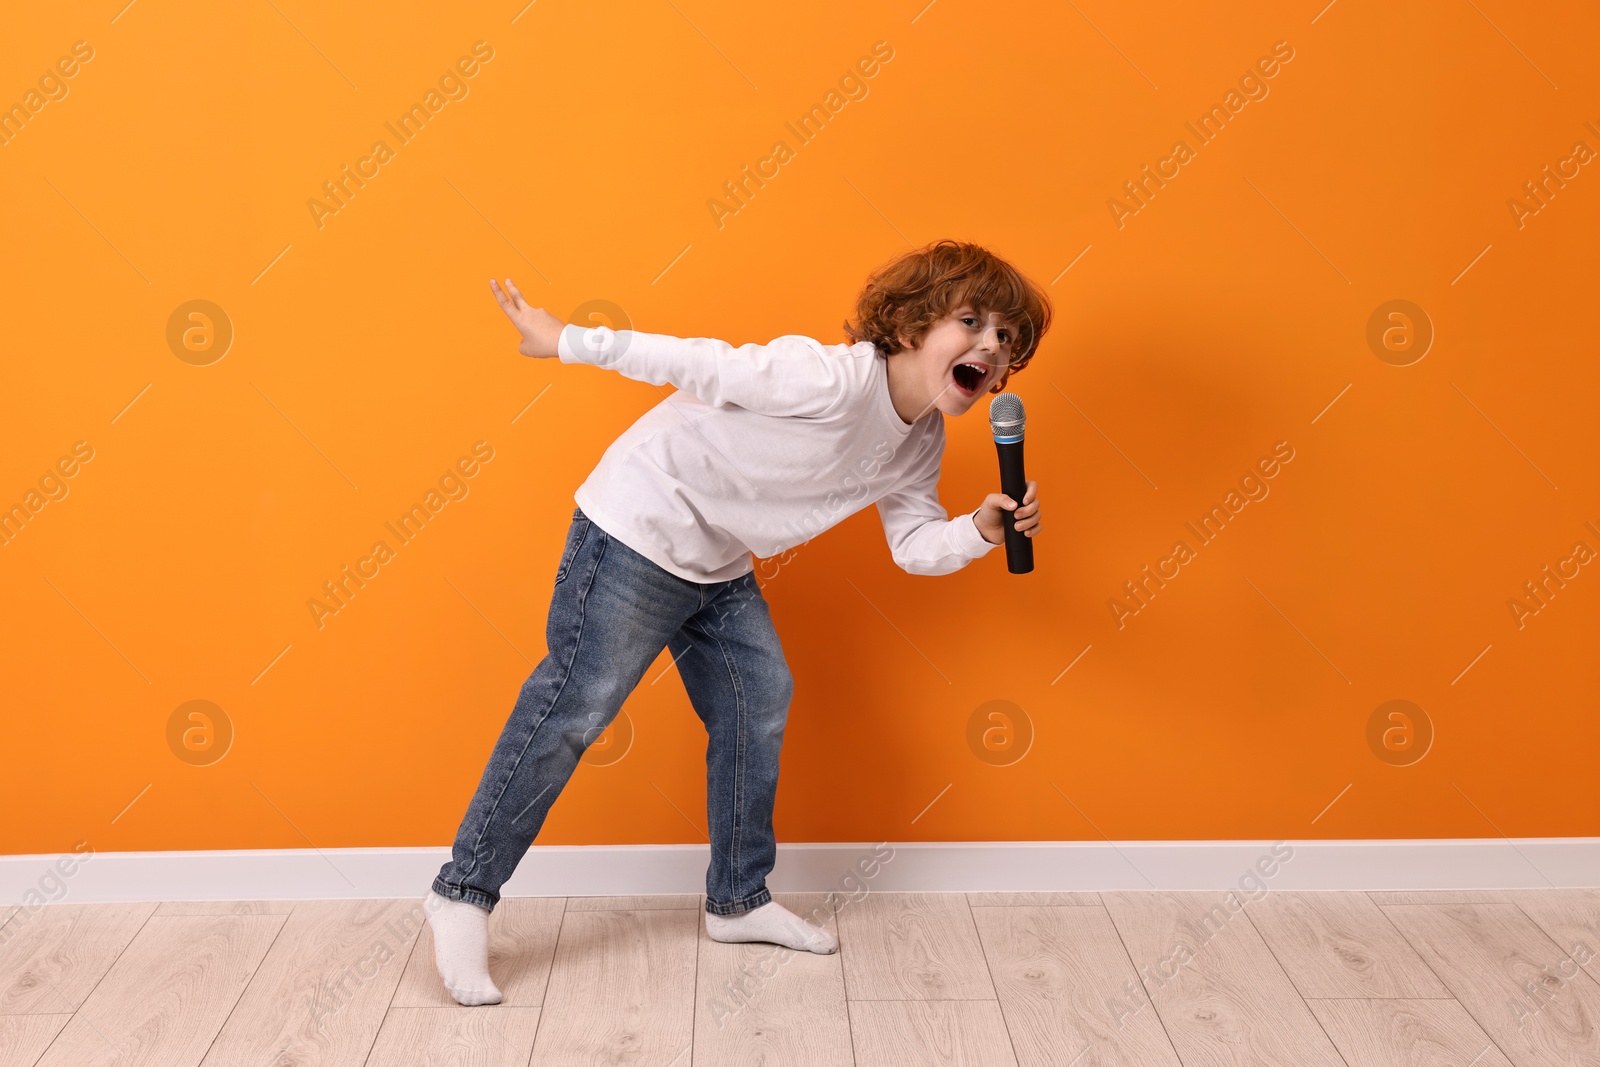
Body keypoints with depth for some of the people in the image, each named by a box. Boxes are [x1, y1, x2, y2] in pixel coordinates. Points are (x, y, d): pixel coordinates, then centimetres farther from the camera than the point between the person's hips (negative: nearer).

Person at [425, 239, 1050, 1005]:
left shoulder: (920, 443, 1)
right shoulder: (830, 381, -28)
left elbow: (915, 544, 6)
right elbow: (702, 364, -25)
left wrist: (983, 530, -14)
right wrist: (568, 341, -21)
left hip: (719, 567, 9)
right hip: (640, 529, -9)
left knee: (760, 702, 11)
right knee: (572, 710, -8)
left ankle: (738, 900, 26)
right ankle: (463, 896, 5)